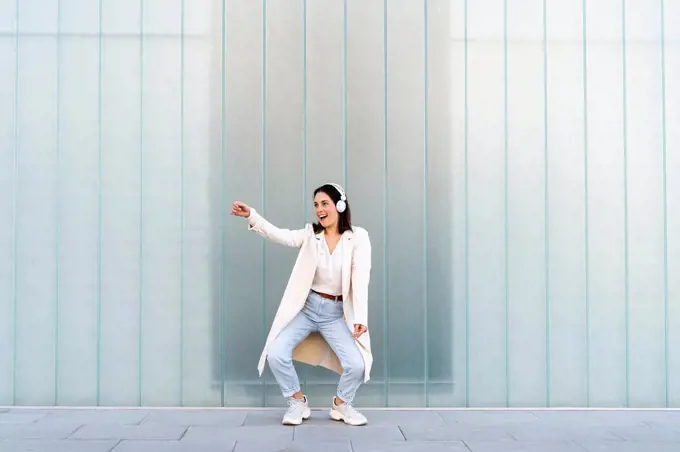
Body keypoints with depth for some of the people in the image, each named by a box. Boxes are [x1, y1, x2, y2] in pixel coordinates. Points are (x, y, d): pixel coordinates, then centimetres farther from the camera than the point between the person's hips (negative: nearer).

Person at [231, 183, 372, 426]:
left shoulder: (357, 237, -7)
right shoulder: (310, 235, 0)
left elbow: (360, 279, -15)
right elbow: (279, 235, -15)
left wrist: (360, 318, -26)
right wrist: (251, 215, -32)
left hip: (336, 313, -2)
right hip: (307, 308, 2)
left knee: (357, 364, -17)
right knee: (275, 354, -15)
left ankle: (341, 404, 15)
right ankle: (298, 402, 10)